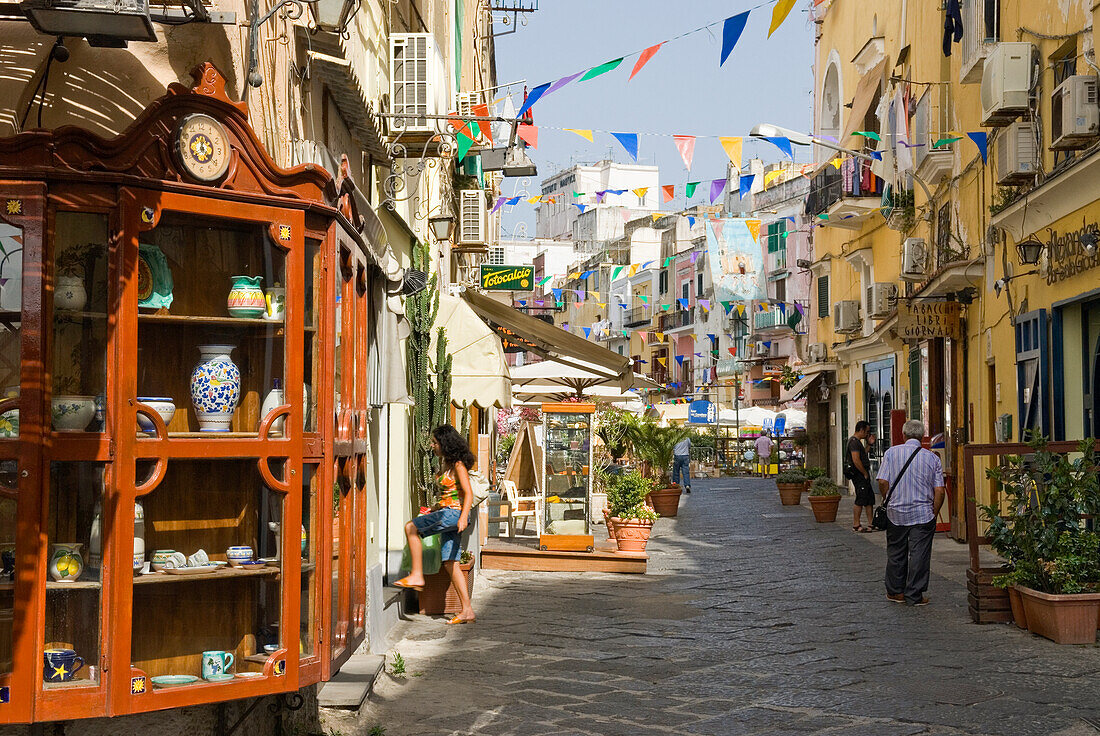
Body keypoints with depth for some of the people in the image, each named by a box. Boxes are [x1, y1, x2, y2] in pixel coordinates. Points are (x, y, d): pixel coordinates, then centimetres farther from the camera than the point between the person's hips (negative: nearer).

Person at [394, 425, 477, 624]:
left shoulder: (458, 465, -11)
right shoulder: (447, 464, 16)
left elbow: (468, 494, -18)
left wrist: (463, 517, -30)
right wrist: (434, 509, 25)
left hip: (454, 513, -10)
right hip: (446, 513, 10)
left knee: (411, 528, -10)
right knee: (450, 563, 5)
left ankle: (417, 575, -9)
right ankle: (467, 610, 4)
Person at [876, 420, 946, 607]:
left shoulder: (891, 453, -3)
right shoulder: (932, 458, -1)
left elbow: (883, 482, -8)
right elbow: (939, 490, -4)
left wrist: (888, 501, 9)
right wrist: (934, 513, 7)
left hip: (896, 512, 1)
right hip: (923, 514, -1)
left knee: (896, 553, 14)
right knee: (919, 555, 4)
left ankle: (895, 592, 24)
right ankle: (914, 595, 6)